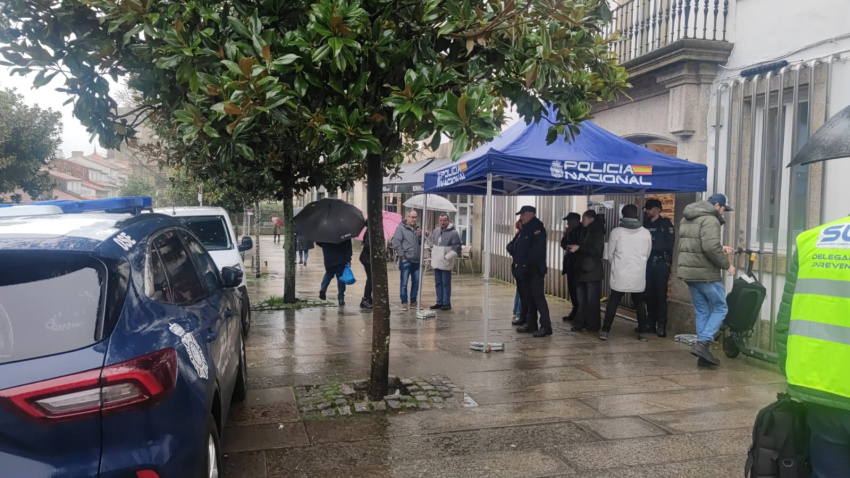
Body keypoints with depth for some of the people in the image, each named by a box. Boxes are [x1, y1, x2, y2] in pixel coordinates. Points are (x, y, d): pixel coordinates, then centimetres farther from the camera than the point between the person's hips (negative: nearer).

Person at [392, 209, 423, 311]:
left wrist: (421, 235, -6)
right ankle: (404, 302, 8)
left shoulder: (418, 228, 13)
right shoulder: (401, 228, -3)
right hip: (406, 261, -5)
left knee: (416, 282, 10)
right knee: (404, 283, -1)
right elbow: (396, 243, -7)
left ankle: (413, 301, 21)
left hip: (417, 260, 5)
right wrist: (402, 257, -10)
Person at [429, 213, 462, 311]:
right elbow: (432, 242, 27)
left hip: (446, 264, -7)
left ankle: (446, 303, 5)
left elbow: (457, 248, -13)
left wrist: (447, 257, -17)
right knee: (438, 283, 12)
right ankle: (439, 302, 20)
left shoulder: (453, 233, -10)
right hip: (436, 263, 7)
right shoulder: (436, 231, 11)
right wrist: (433, 254, 12)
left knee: (446, 284, -2)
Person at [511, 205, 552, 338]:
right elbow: (518, 248, 18)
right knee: (528, 298, 13)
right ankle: (531, 324, 21)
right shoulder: (525, 229, 17)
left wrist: (525, 263, -19)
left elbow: (537, 250, -21)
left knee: (538, 297, -9)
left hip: (534, 270, -9)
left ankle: (546, 326, -7)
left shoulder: (537, 229, -12)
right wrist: (516, 263, 7)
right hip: (525, 270, 9)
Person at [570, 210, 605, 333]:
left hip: (592, 271, -8)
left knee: (592, 300, -1)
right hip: (582, 270, 8)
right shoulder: (585, 231, 16)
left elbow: (596, 251, -18)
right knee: (581, 299, 9)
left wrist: (579, 248, -22)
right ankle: (580, 323, 14)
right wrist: (574, 247, 4)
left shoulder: (597, 232, -9)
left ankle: (592, 325, 6)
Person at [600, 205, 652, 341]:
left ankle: (605, 331, 4)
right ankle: (643, 332, 17)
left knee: (613, 302, 6)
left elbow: (609, 254, 1)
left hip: (620, 274, -1)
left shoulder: (616, 232, -6)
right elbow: (647, 254, 8)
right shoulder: (646, 233, -1)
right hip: (638, 275, 1)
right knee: (639, 303, 14)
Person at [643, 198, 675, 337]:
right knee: (648, 294, 7)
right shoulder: (645, 224, 14)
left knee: (660, 295, -4)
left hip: (661, 263, -5)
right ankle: (650, 323, 16)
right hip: (647, 263, 5)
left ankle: (661, 325, 0)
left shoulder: (665, 223, 0)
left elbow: (669, 243, -7)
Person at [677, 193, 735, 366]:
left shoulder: (687, 219, 17)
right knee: (720, 308, 5)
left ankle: (703, 351, 13)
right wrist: (726, 265, -12)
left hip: (689, 272, 9)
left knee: (702, 312, 13)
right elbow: (711, 248, -25)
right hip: (706, 274, -8)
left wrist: (721, 248, 16)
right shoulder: (710, 220, -13)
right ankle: (702, 344, -7)